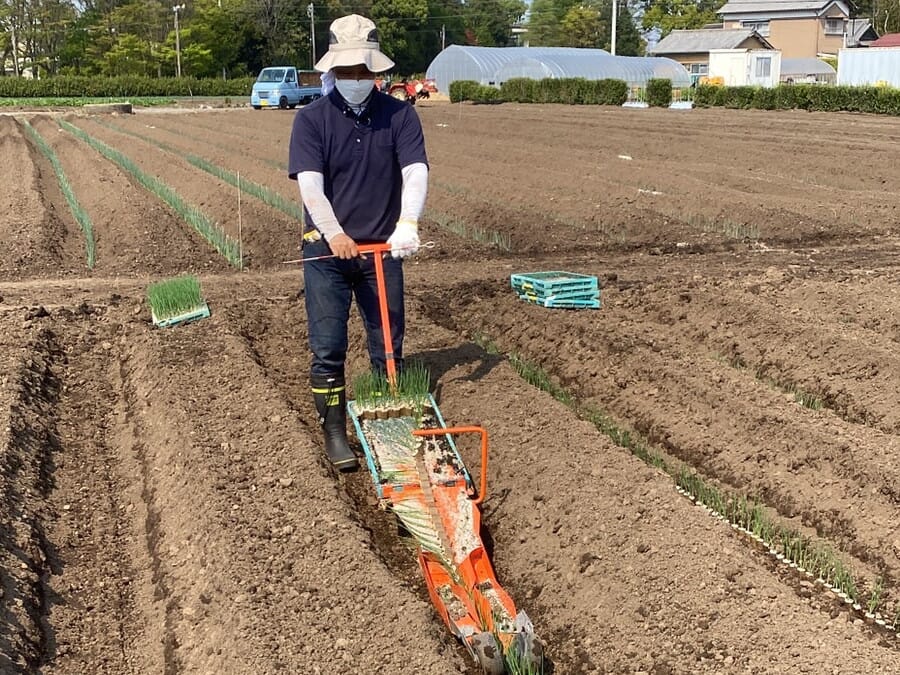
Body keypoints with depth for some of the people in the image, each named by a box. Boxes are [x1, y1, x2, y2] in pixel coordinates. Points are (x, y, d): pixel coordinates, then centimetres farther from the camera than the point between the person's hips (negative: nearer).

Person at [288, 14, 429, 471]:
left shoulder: (399, 115, -2)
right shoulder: (312, 118, -4)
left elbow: (415, 171, -14)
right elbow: (310, 183, -16)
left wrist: (407, 223, -31)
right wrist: (334, 233, -31)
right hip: (326, 250, -1)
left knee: (389, 345, 10)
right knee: (327, 348, 0)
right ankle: (334, 433, 12)